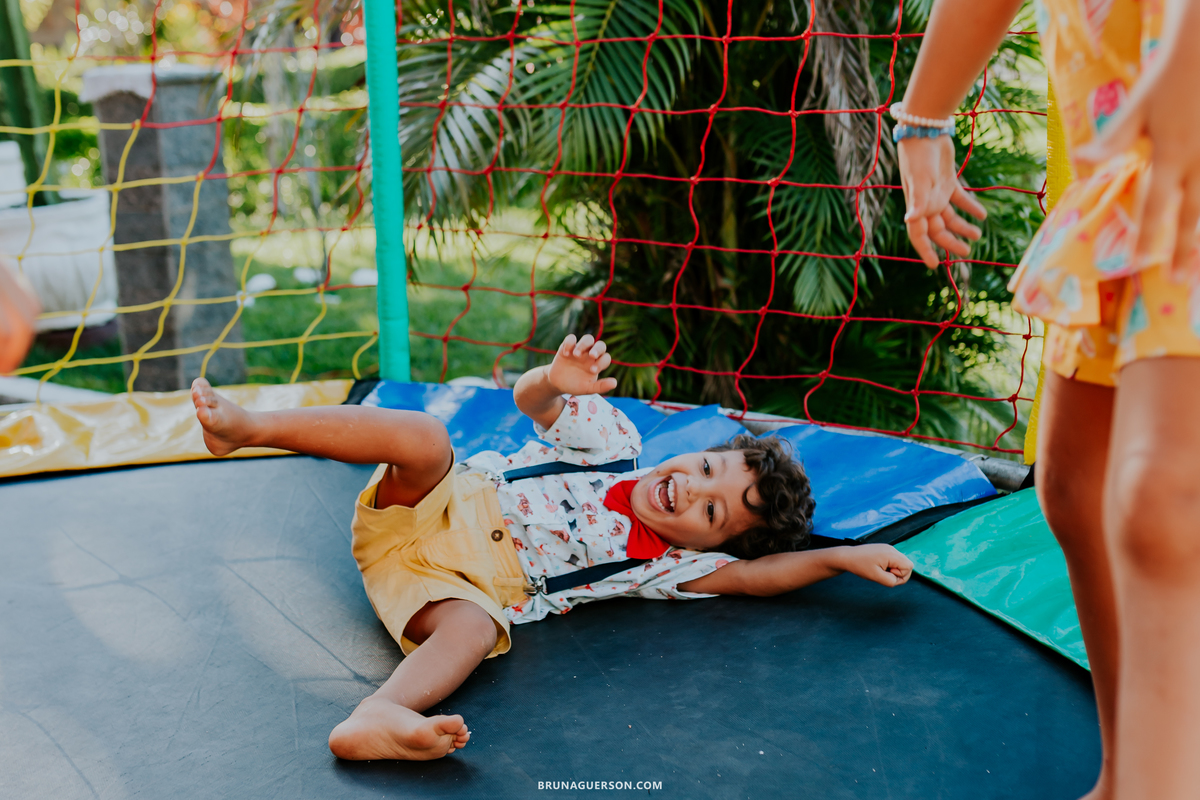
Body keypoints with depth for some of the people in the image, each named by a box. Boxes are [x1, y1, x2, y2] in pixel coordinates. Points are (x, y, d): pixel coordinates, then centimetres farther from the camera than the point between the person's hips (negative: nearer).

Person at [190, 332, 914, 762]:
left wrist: (845, 556, -4)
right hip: (444, 507, 0)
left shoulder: (666, 565, 7)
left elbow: (751, 575, 6)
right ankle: (249, 426, -34)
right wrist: (557, 380, -26)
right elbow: (529, 400, -1)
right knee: (425, 438, -32)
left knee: (473, 633, -35)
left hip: (472, 586, 1)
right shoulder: (612, 439, 6)